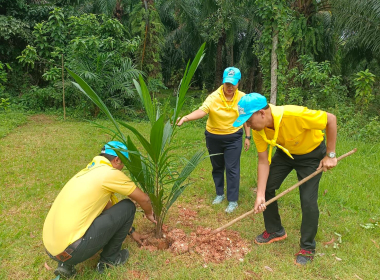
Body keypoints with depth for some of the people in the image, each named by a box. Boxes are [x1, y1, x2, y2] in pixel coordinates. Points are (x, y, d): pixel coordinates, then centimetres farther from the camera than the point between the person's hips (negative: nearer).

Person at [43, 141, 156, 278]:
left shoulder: (89, 172, 19)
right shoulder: (109, 173, -7)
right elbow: (144, 199, 2)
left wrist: (129, 230, 39)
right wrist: (149, 213, 25)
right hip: (72, 249, -9)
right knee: (127, 207, 1)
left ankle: (66, 263, 19)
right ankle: (109, 259, 17)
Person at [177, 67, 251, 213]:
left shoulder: (243, 98, -9)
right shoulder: (214, 97, -19)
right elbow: (201, 111, -36)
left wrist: (247, 137, 5)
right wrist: (185, 118, -53)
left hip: (233, 138, 0)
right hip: (213, 137, 1)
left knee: (232, 169, -1)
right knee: (217, 167, 15)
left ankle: (233, 200, 13)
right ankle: (220, 194, 36)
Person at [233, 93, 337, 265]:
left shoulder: (294, 115, -41)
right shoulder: (258, 129, -22)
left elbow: (331, 119, -26)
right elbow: (263, 162, -14)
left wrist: (330, 155, -22)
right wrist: (260, 195, -18)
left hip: (312, 154, -5)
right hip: (285, 152, 5)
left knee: (308, 200, -10)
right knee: (266, 188, 2)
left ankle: (308, 247, 14)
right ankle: (275, 231, 26)